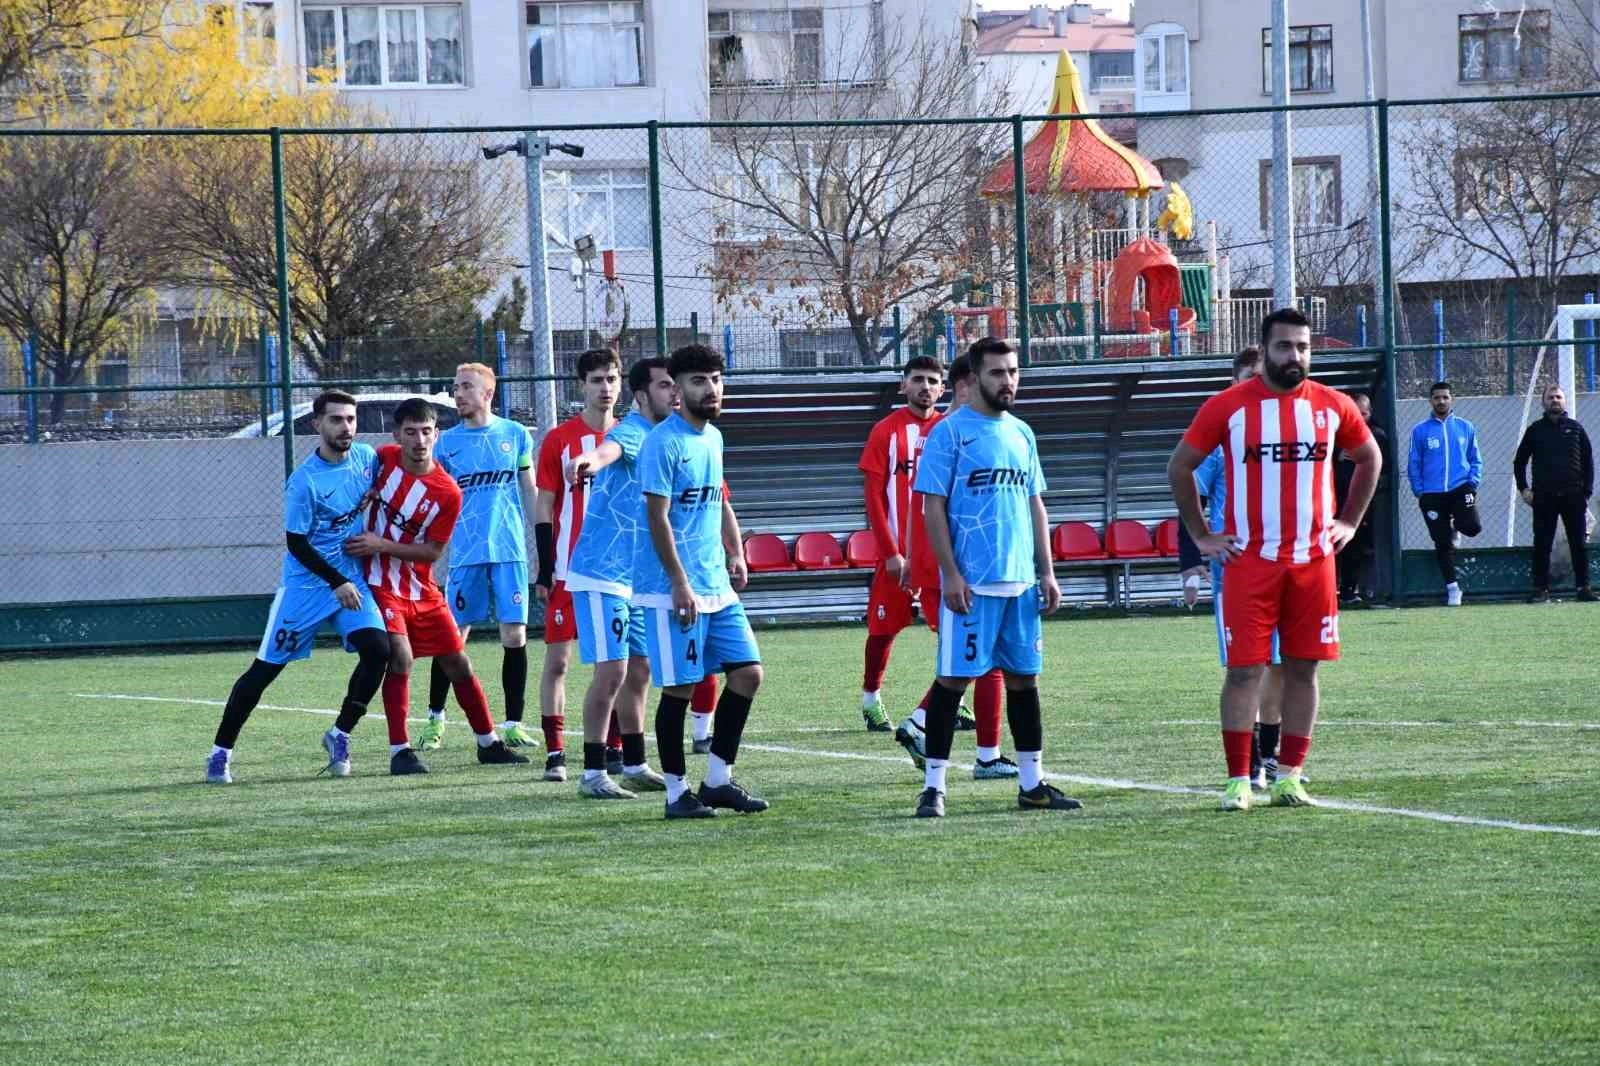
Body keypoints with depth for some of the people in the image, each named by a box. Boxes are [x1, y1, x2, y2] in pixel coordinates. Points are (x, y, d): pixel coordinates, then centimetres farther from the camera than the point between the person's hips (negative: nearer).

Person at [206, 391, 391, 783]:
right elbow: (296, 543, -15)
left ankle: (340, 735, 3)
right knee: (265, 668, -3)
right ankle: (221, 751, 8)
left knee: (377, 649, -15)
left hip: (352, 580, 5)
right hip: (305, 584, -5)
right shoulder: (303, 482, -19)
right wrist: (338, 584, -19)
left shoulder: (366, 457, -2)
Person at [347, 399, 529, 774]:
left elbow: (432, 552, -11)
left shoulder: (447, 493, -12)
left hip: (420, 589, 1)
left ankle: (489, 743, 21)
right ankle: (399, 751, -13)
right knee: (400, 656, -19)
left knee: (457, 662, 6)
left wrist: (381, 545, -19)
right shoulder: (384, 458, -6)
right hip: (381, 584, -1)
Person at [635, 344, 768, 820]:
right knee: (679, 688, -3)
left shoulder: (713, 437, 13)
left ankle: (718, 780, 14)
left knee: (748, 672, 5)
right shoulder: (664, 442, -12)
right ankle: (676, 792, 5)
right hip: (672, 590, -8)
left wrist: (735, 553, 13)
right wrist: (680, 584, -19)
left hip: (717, 585, 8)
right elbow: (658, 517, -16)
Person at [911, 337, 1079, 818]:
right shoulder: (949, 433, -6)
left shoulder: (1022, 434, 14)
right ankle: (933, 785, 0)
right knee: (953, 679, -4)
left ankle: (1032, 783, 15)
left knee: (1024, 677, 9)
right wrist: (950, 574, -15)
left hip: (1020, 581, 6)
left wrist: (1046, 572, 12)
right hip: (971, 583, -6)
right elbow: (933, 507, -8)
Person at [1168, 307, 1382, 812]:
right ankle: (1238, 781, -2)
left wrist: (1349, 522, 15)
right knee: (1244, 670, -5)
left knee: (1302, 669, 5)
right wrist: (1202, 537, 3)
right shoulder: (1229, 406, -3)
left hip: (1313, 560, 3)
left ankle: (1290, 776, 11)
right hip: (1249, 562, -3)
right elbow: (1179, 468, 5)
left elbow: (1370, 458, 23)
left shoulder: (1332, 407, 6)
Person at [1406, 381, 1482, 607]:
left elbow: (1475, 459, 12)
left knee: (1472, 527, -22)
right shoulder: (1421, 431, 4)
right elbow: (1413, 465, 5)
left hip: (1461, 487, 0)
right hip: (1432, 493, 0)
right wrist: (1419, 492, -5)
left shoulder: (1465, 427, 8)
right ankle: (1452, 588, 11)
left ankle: (1456, 526, 15)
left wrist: (1473, 482, -3)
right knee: (1443, 543, 1)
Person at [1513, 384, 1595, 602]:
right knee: (1542, 544, -2)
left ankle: (1583, 587, 7)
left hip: (1573, 495, 0)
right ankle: (1541, 589, 1)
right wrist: (1523, 489, 3)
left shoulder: (1575, 428, 10)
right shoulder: (1535, 430, 9)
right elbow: (1519, 462, 15)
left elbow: (1588, 461, 11)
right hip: (1543, 496, 0)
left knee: (1579, 543, 1)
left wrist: (1587, 491, 2)